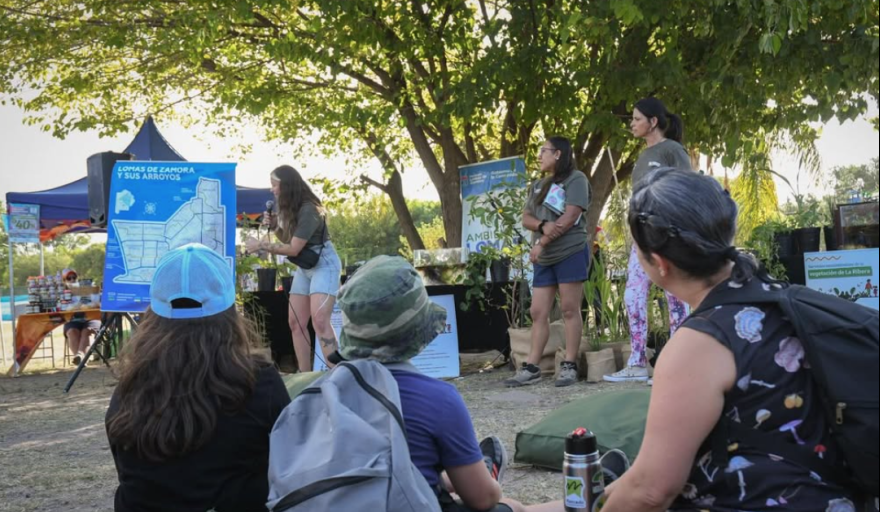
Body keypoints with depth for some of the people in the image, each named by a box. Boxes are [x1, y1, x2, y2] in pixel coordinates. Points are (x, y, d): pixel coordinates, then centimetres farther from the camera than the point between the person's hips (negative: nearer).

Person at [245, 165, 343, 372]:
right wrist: (275, 226, -3)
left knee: (319, 320, -22)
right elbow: (288, 239, 15)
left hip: (324, 264, -9)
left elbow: (293, 249, -23)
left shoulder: (308, 209, -23)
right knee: (295, 323, 5)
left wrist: (260, 245, -18)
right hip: (304, 267, 9)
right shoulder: (289, 208, 4)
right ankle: (305, 376, 10)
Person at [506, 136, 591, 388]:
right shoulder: (538, 185, 19)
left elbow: (570, 217, -13)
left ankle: (569, 366, 0)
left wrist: (541, 242, -13)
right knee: (538, 313, 4)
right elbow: (526, 218, 11)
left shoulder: (575, 179, -3)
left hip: (571, 253, -7)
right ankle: (531, 368, 5)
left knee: (570, 310, -4)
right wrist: (543, 226, -12)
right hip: (543, 259, 7)